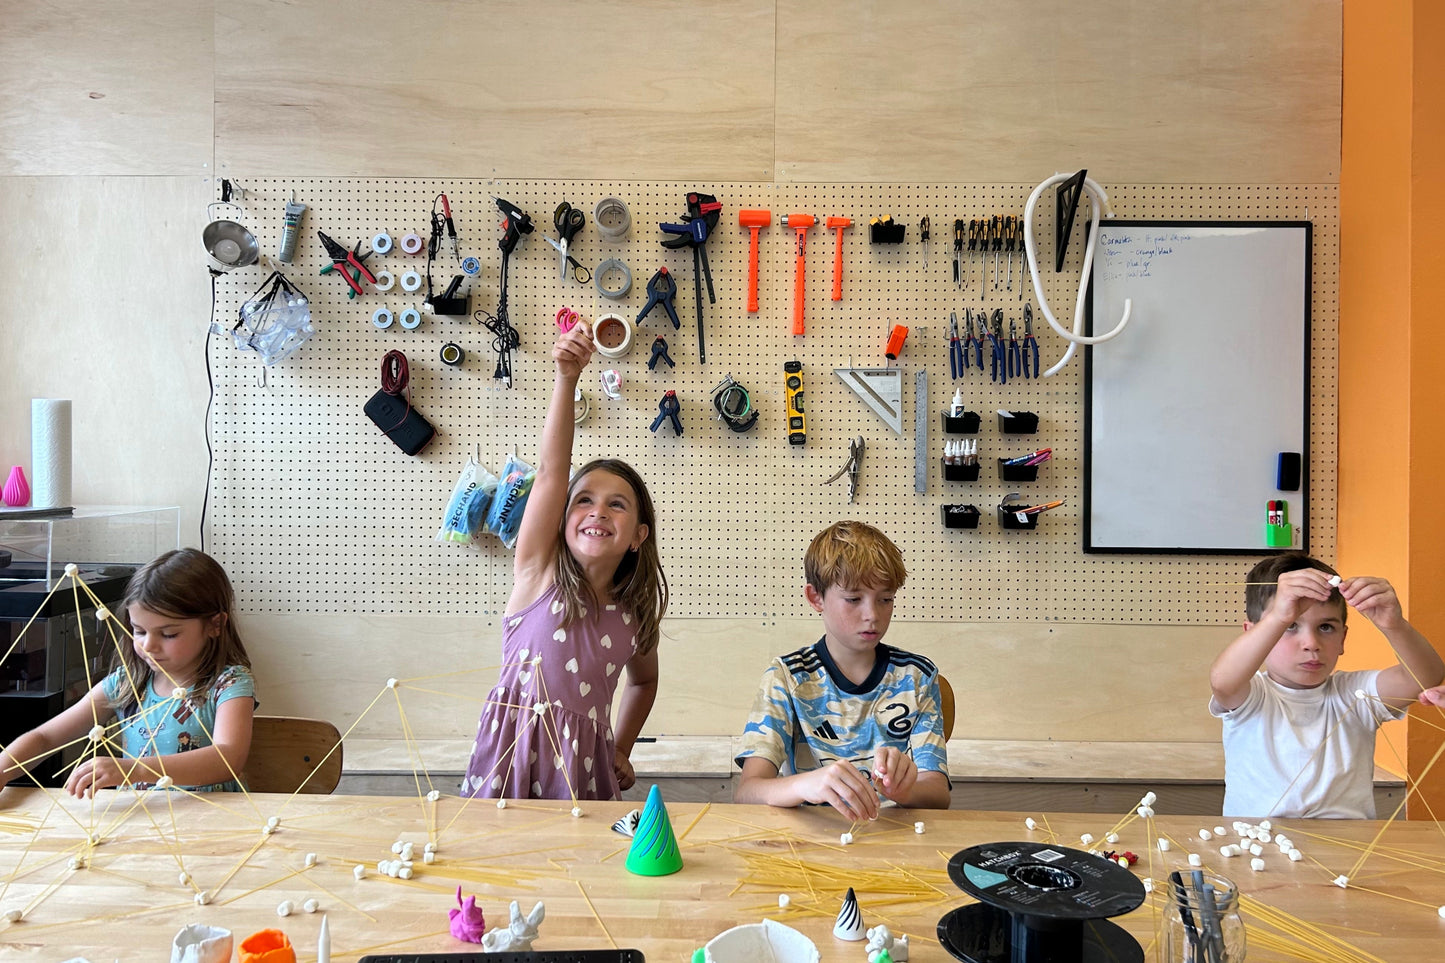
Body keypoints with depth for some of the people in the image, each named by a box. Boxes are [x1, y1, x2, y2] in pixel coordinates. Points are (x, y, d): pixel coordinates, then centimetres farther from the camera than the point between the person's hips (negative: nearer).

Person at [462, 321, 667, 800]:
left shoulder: (635, 617, 4)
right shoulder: (539, 573, -5)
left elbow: (643, 680, 26)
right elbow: (550, 473, -16)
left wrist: (621, 750, 16)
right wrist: (566, 380, -25)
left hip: (584, 765, 3)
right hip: (510, 760, -3)